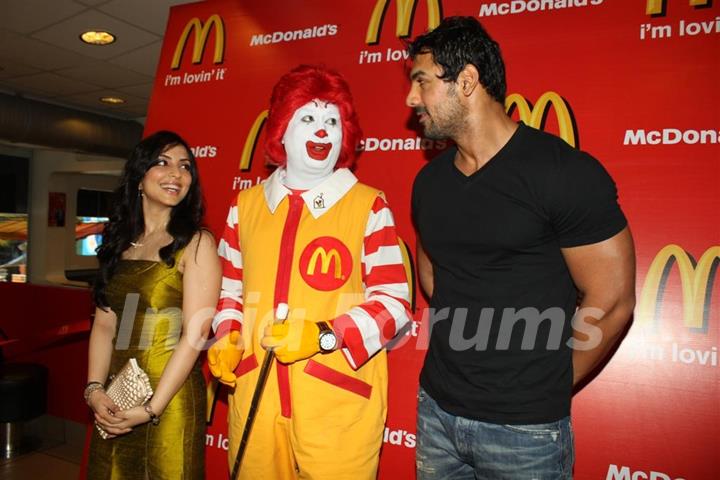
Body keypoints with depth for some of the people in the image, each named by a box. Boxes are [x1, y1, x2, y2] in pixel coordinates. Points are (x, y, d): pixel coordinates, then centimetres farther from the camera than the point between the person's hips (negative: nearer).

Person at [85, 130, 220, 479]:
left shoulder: (196, 243, -11)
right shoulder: (121, 242, 6)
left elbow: (194, 335, -15)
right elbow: (104, 323, 4)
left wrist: (150, 409, -16)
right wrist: (94, 389, -7)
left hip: (170, 401, -5)